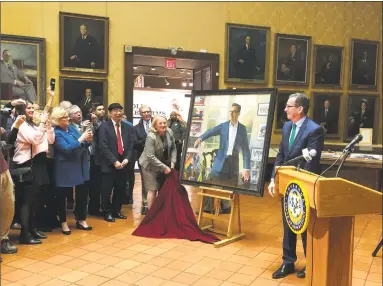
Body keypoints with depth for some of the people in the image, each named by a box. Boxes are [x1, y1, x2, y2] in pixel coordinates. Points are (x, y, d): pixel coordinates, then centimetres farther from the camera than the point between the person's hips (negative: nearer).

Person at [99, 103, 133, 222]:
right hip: (109, 165, -4)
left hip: (123, 164, 4)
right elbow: (103, 147, -11)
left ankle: (116, 211, 27)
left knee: (120, 190, 11)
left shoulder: (127, 127, 10)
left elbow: (131, 146, 7)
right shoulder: (104, 127, -4)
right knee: (107, 191, 4)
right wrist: (114, 161, -16)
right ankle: (107, 212, 20)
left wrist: (127, 159, -9)